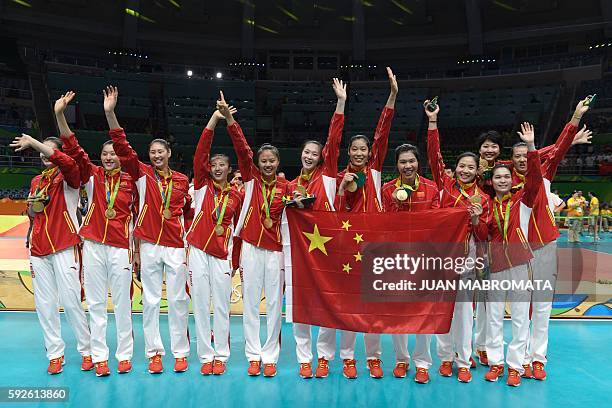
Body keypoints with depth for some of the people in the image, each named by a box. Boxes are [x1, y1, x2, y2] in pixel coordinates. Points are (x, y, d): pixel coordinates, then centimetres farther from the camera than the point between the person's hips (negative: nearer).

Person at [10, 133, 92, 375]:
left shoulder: (67, 178, -1)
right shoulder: (36, 181, 18)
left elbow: (68, 163, -25)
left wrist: (33, 142, -22)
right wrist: (32, 205, 3)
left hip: (64, 248, -6)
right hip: (38, 249, 6)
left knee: (70, 301, -6)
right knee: (44, 304, 5)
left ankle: (86, 351, 8)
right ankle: (55, 354, 15)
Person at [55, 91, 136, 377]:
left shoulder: (131, 181, 3)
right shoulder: (92, 175, 5)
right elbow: (73, 149, -6)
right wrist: (60, 115, -15)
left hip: (121, 247, -1)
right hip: (93, 245, 1)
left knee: (122, 303, 4)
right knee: (96, 303, 6)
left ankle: (124, 355, 17)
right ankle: (99, 356, 16)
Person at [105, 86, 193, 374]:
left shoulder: (182, 180, 6)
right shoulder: (142, 173, 3)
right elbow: (122, 147, -7)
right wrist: (110, 113, -16)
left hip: (176, 246, 0)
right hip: (149, 245, 0)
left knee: (178, 299, 5)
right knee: (150, 299, 6)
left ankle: (180, 352, 16)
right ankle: (154, 352, 17)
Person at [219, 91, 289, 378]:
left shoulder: (285, 186, 4)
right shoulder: (251, 178, 3)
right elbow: (241, 147, -8)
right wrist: (227, 117, -18)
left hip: (275, 249, 0)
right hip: (251, 246, 0)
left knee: (274, 303, 4)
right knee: (251, 301, 5)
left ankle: (270, 356, 16)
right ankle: (253, 355, 16)